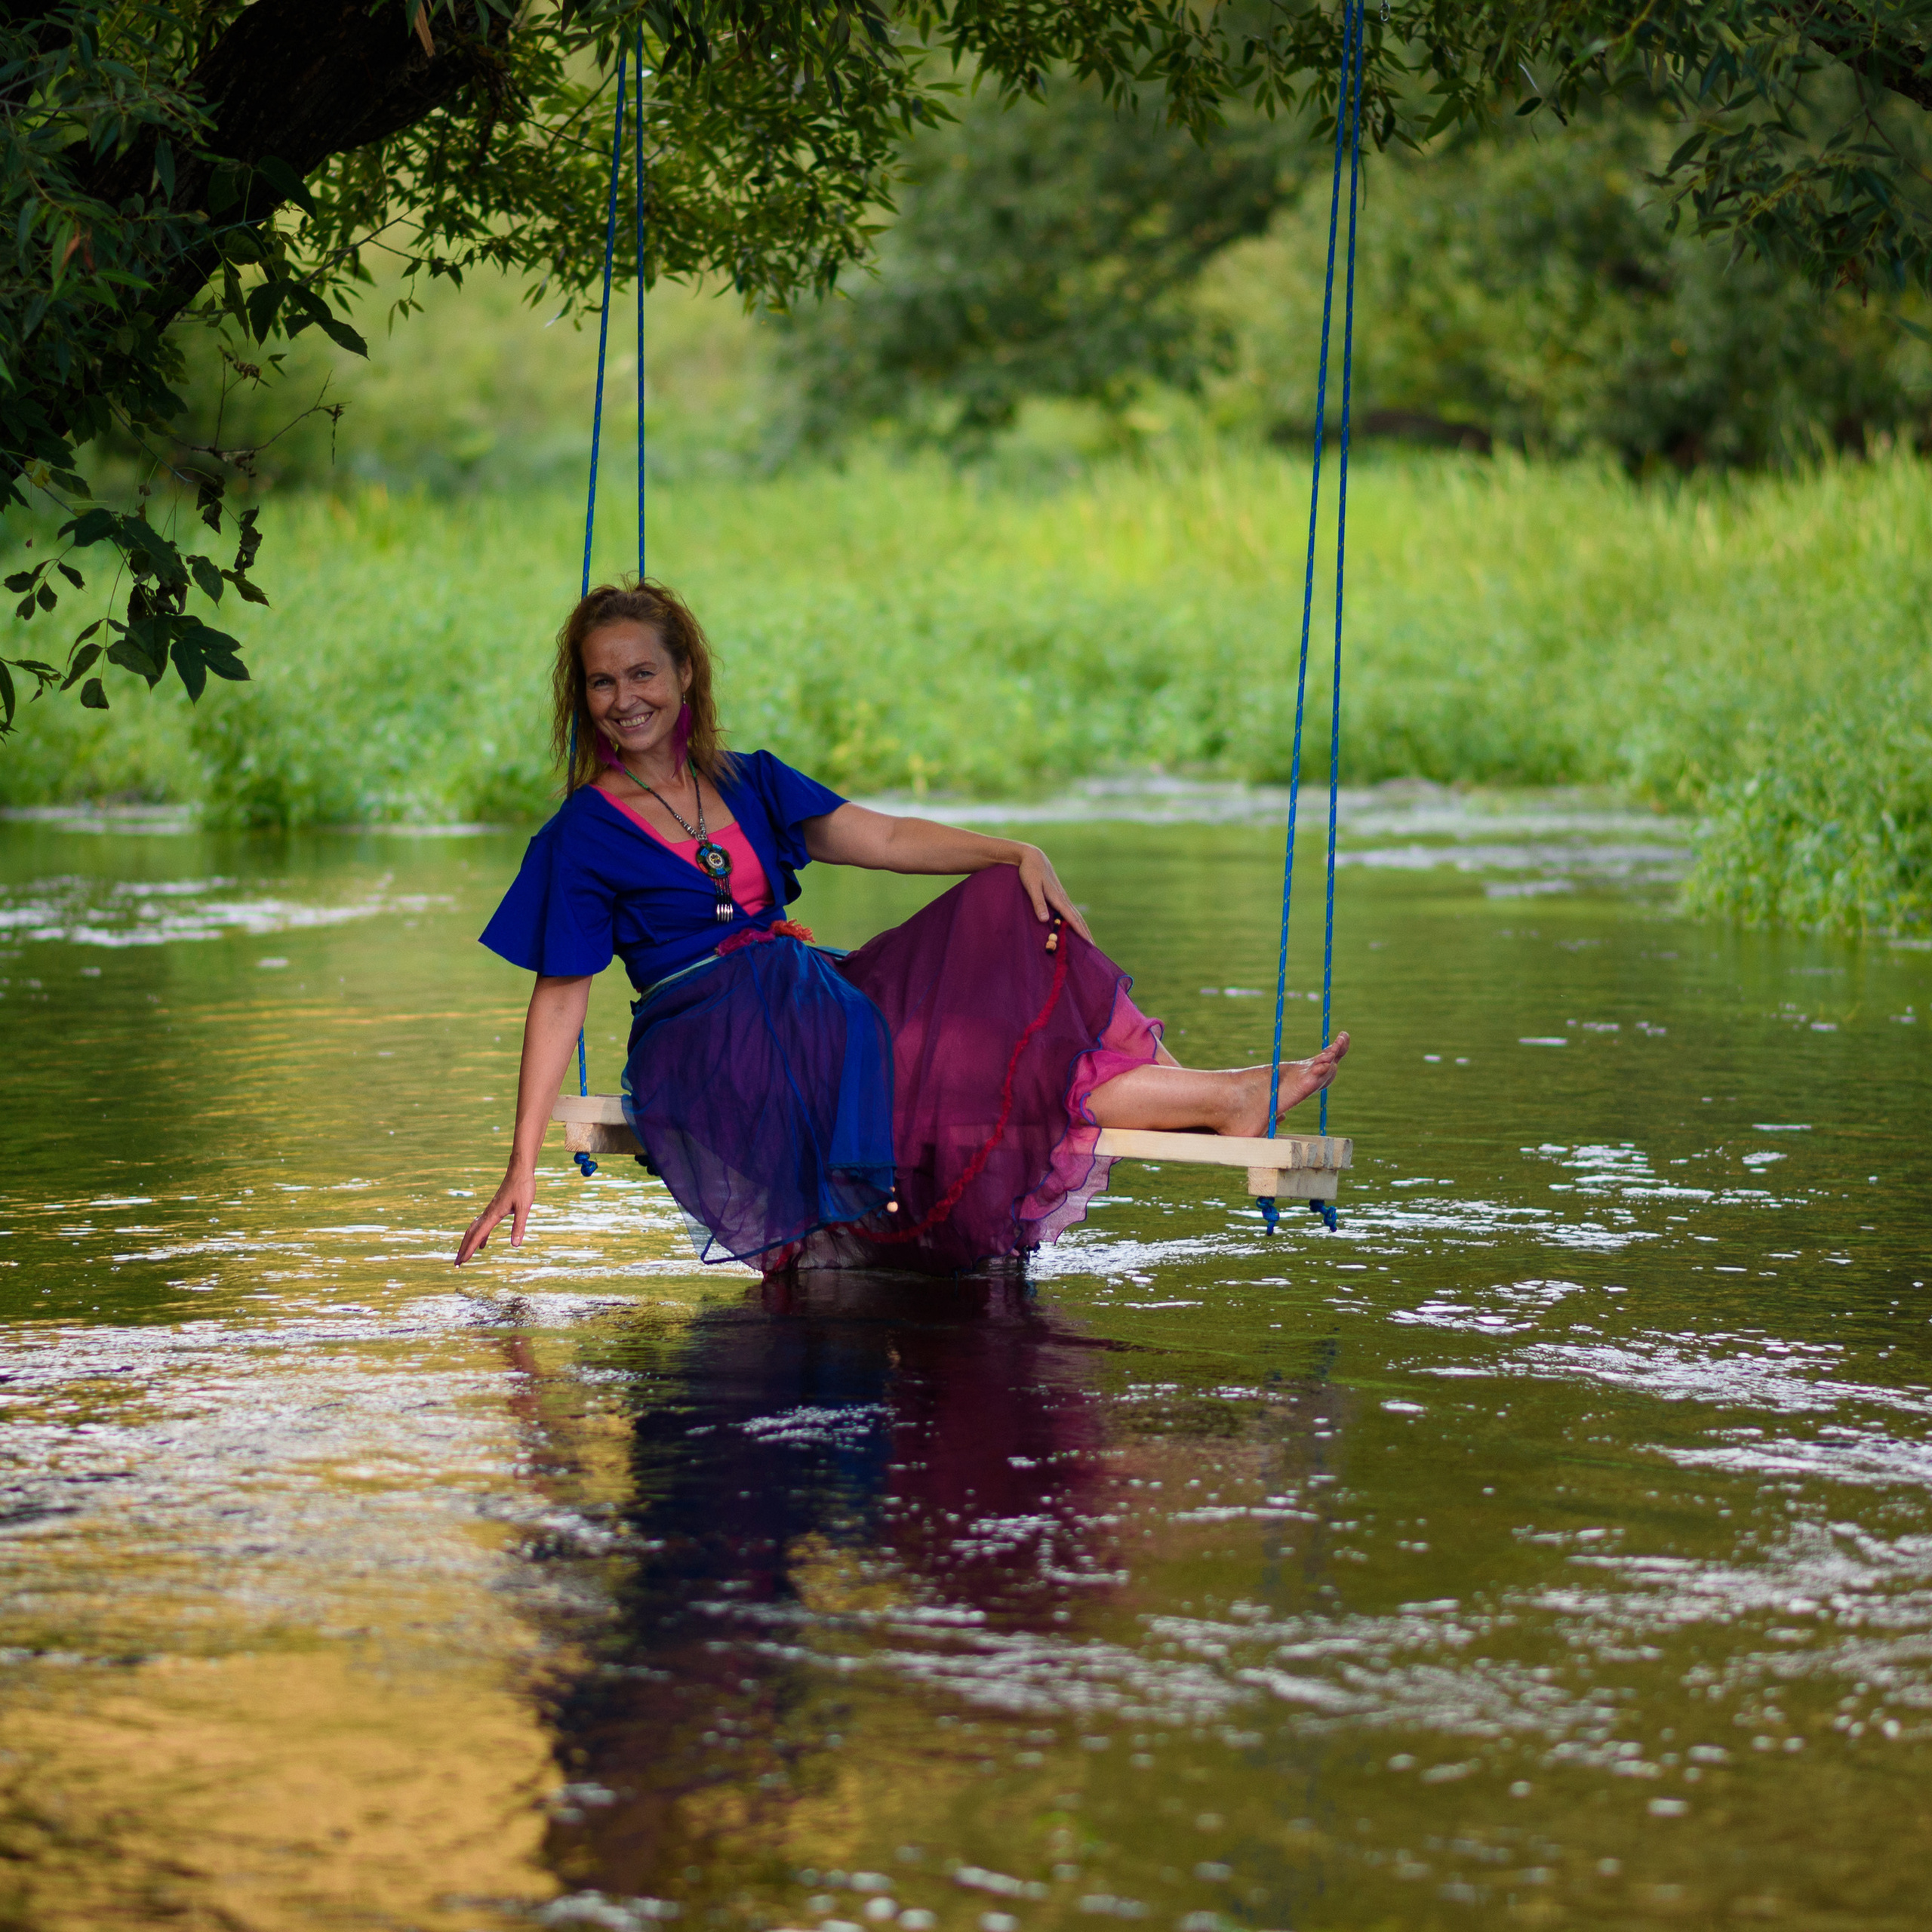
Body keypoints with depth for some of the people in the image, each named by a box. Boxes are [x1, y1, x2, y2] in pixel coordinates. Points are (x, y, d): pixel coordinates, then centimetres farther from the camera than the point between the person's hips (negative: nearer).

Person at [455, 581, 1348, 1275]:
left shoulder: (748, 785, 15)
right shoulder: (582, 837, -1)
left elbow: (879, 837, 6)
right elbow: (560, 999, -3)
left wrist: (1017, 853, -11)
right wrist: (522, 1167, -9)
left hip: (813, 1009, 6)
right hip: (712, 1055, -6)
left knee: (1005, 908, -14)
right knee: (948, 1071, -26)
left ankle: (1190, 1082, -25)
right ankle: (1217, 1102, -23)